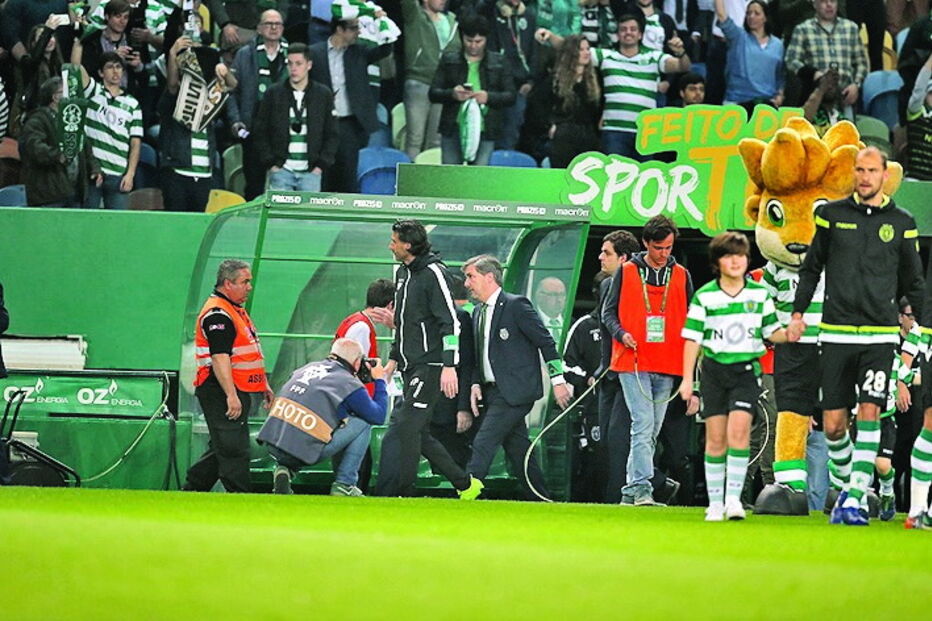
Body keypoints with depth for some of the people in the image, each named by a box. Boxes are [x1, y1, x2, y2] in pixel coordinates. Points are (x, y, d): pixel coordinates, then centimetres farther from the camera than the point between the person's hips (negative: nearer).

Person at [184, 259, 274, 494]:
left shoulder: (237, 310, 20)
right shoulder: (218, 314, -15)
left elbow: (247, 356, 29)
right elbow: (220, 357, -23)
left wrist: (264, 386, 29)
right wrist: (231, 396, -28)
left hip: (237, 392, 11)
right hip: (220, 392, -11)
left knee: (222, 448, 14)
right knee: (234, 448, -11)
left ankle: (191, 490, 21)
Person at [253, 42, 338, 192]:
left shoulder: (323, 94, 7)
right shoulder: (273, 93, 5)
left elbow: (332, 135, 10)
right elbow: (261, 133, 7)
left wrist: (321, 164, -1)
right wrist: (270, 163, -2)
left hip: (311, 172, 0)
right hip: (280, 170, 0)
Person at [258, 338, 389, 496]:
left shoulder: (309, 367, 20)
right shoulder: (350, 384, 2)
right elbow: (378, 416, 11)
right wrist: (379, 380, 24)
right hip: (304, 448, -6)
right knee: (363, 423, 9)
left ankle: (284, 469, 14)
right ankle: (343, 485, 9)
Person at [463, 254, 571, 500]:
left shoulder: (516, 305, -9)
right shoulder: (478, 313, 16)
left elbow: (546, 343, -9)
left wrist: (558, 380, -11)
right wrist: (476, 384, 5)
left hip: (515, 392, -8)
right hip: (493, 392, 8)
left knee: (484, 443, -17)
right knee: (518, 449, 9)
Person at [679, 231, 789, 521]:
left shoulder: (760, 294, 6)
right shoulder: (704, 296, 1)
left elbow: (771, 332, 11)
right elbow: (692, 338, 2)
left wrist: (787, 334, -12)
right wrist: (687, 379, -3)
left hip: (747, 370, 0)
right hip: (714, 369, 0)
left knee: (739, 430, -17)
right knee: (716, 438, 2)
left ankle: (734, 497, -14)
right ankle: (715, 503, 9)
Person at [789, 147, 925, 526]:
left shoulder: (901, 224, 7)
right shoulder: (832, 215, 7)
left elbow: (913, 284, 15)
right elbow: (812, 267, 15)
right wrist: (798, 313, 11)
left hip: (880, 334, -1)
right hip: (836, 333, 1)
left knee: (869, 413, -13)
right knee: (833, 423, 0)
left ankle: (855, 497, -11)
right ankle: (846, 484, 22)